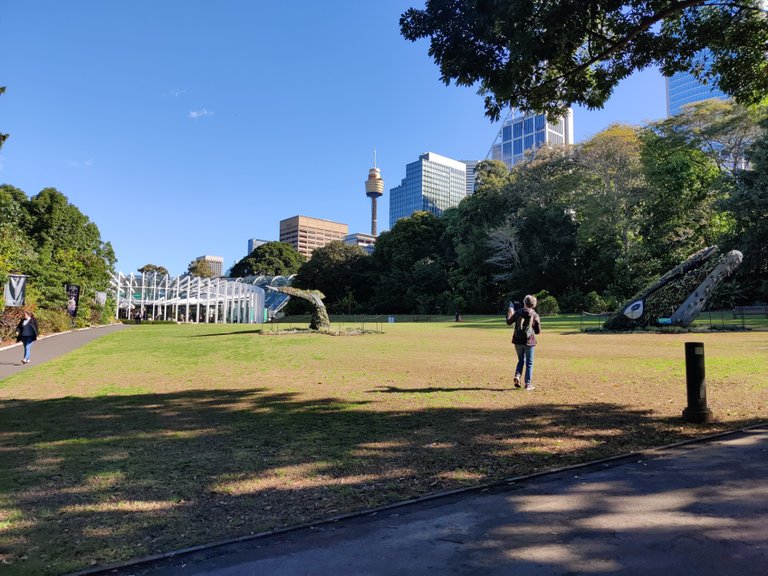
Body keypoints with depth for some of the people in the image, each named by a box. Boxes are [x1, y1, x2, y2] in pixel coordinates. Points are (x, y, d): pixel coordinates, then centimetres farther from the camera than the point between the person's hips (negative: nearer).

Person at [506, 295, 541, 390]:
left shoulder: (518, 312, -2)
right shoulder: (535, 315, -6)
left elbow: (509, 322, 11)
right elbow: (538, 331, 0)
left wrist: (510, 313, 27)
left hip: (518, 341, 2)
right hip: (529, 341, -2)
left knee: (521, 360, 21)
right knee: (529, 363, 8)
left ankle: (517, 376, 0)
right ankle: (528, 384, 10)